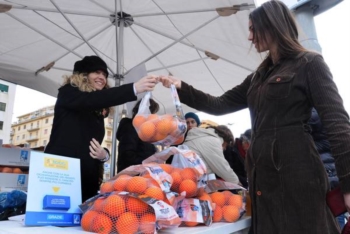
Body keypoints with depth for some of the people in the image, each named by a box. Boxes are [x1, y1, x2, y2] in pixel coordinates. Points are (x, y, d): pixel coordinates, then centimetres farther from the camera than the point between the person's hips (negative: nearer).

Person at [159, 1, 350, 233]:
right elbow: (219, 105, 19)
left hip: (297, 170, -6)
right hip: (263, 173, 7)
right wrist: (181, 87, 11)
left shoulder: (309, 63, 0)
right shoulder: (258, 78, 18)